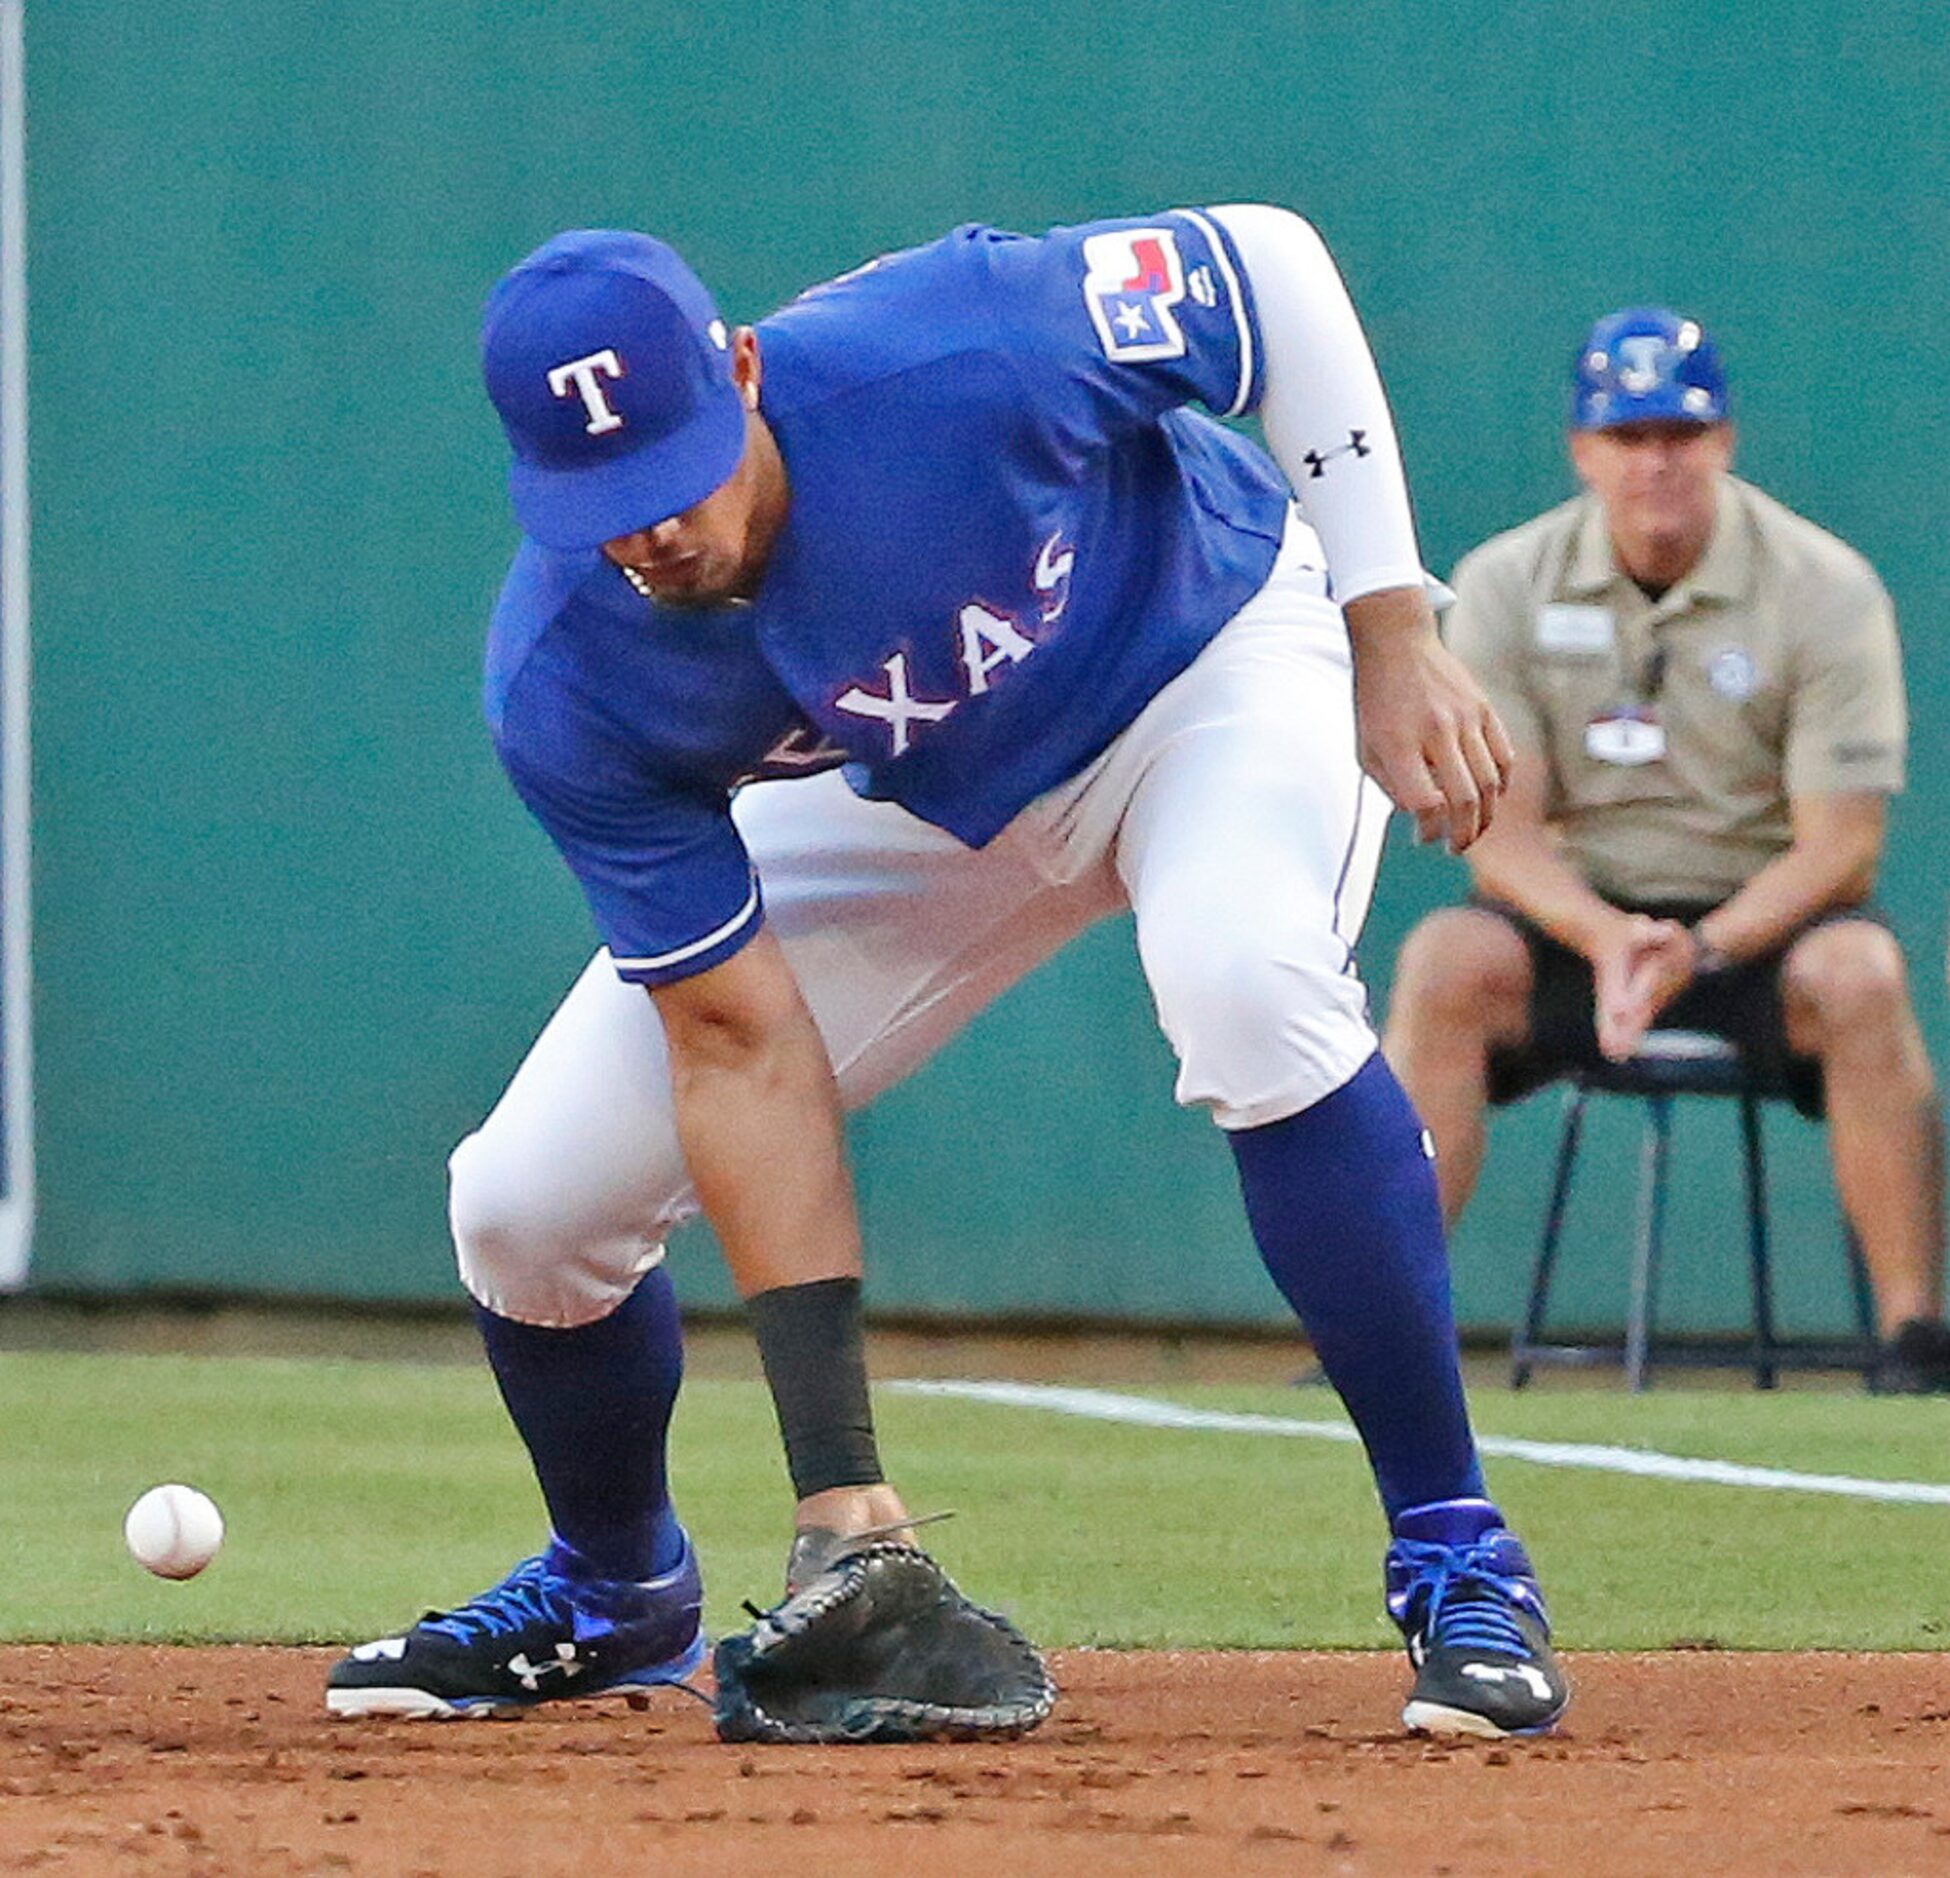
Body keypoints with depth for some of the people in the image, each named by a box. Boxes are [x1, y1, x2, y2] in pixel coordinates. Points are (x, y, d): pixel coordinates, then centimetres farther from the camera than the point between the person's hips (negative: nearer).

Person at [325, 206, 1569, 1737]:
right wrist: (838, 1477, -29)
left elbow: (1273, 265, -21)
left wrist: (1395, 639, -23)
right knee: (525, 1206, -6)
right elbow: (741, 1044, -24)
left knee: (1245, 980, -37)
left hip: (1213, 650, -3)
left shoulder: (949, 357, -39)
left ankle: (1457, 1552, -21)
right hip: (908, 801, 3)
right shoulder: (566, 689, -28)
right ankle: (613, 1593, 28)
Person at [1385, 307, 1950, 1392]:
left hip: (1764, 914, -2)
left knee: (1859, 971, -35)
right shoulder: (1505, 588, -1)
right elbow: (1502, 833, -5)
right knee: (1448, 959, -29)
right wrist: (1603, 936, -26)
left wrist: (1701, 950, -29)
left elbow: (1839, 846, -12)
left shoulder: (1828, 590, -8)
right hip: (1582, 908, 2)